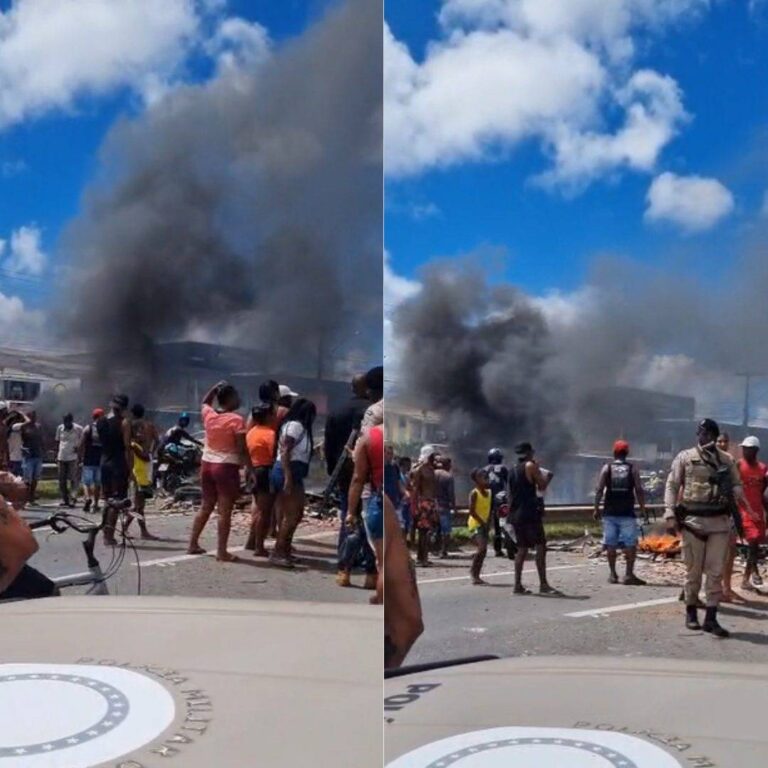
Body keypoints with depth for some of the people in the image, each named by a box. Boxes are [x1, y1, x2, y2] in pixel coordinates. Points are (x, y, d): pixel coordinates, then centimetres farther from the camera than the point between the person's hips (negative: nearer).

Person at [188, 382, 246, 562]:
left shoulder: (209, 414, 2)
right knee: (225, 511, -2)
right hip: (227, 467, -6)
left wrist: (216, 387, 19)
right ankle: (222, 552, -1)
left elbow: (205, 401, 27)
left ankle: (193, 544, 23)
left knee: (206, 507, 19)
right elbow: (242, 449, -16)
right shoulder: (236, 420, -14)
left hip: (208, 464, 7)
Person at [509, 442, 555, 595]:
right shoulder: (530, 466, -6)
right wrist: (548, 477, 15)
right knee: (540, 547, -6)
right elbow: (542, 486, -2)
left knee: (522, 548, 10)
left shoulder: (513, 470, 16)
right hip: (530, 513, -8)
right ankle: (543, 584, -10)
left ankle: (518, 585, 7)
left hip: (516, 513, 8)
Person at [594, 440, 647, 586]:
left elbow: (599, 490, -3)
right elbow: (639, 491, -3)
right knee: (630, 544, 2)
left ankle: (613, 574, 10)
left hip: (610, 512, 1)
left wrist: (596, 508, 3)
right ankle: (629, 574, -3)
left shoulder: (607, 468, 2)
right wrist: (642, 509, 5)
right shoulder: (632, 469, 1)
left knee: (611, 544, 7)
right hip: (627, 513, -1)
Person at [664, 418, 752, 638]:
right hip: (693, 521, -2)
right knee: (693, 570, 6)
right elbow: (672, 486, 1)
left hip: (720, 521, 2)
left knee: (716, 571, 0)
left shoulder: (726, 460, 8)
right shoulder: (685, 457, 2)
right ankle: (691, 613, 21)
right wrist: (670, 515, -8)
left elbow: (736, 485, 10)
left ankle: (711, 618, 5)